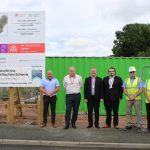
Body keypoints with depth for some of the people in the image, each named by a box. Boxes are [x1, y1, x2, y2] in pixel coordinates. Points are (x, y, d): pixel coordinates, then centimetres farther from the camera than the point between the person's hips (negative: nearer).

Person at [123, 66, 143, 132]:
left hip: (137, 99, -3)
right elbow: (124, 90, 5)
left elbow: (140, 90, -5)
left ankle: (139, 126, 2)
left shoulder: (139, 80, 3)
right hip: (128, 99, 3)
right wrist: (129, 96, -9)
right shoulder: (126, 80, 11)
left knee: (138, 112, -3)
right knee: (128, 112, 4)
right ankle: (129, 125, 12)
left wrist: (134, 96, -13)